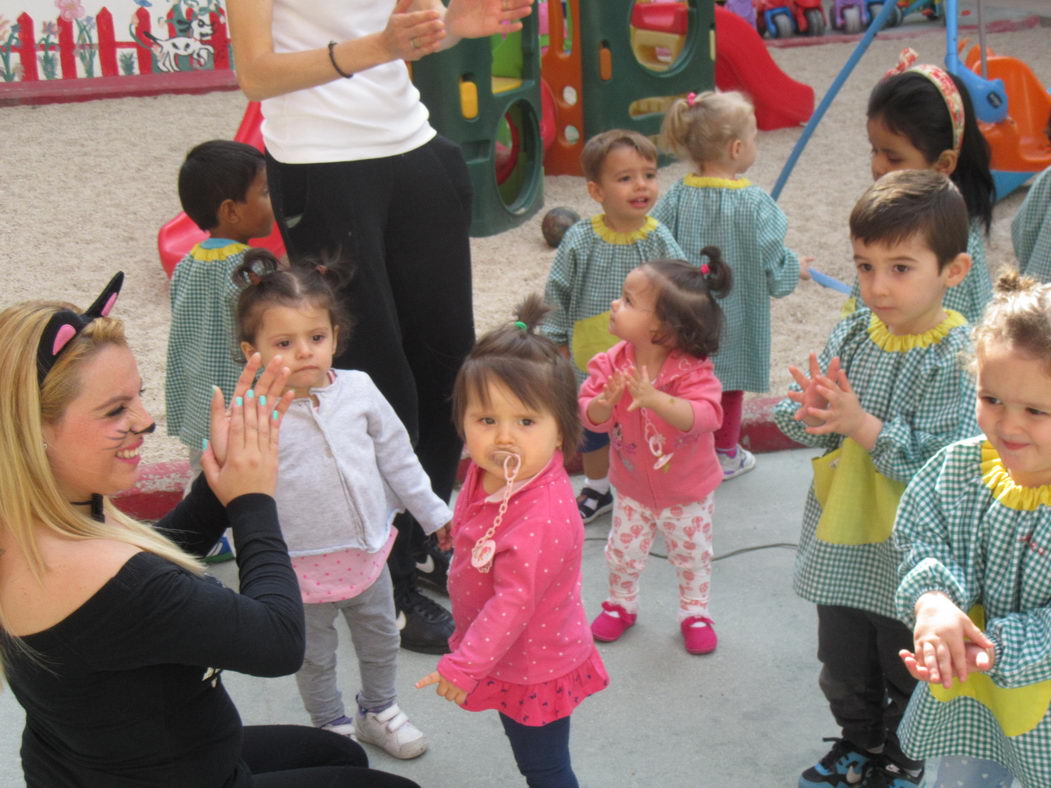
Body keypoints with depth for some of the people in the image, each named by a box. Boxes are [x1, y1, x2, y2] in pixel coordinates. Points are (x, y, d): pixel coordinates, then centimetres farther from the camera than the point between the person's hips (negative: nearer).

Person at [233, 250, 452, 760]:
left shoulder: (358, 390, -9)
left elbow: (396, 456, 3)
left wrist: (433, 513, 9)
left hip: (366, 549, 4)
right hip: (302, 565, -4)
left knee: (380, 637, 23)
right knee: (314, 655, 18)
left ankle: (379, 710, 49)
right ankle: (332, 726, 43)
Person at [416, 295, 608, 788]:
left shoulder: (544, 517, -37)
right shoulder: (488, 475, -10)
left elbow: (514, 601, -34)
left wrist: (464, 665, -30)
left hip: (535, 668, -8)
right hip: (510, 659, 8)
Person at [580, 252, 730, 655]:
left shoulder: (693, 370, -28)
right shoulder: (612, 363, -17)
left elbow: (704, 416, -42)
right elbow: (590, 416, -20)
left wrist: (654, 399, -55)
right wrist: (604, 401, -43)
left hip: (687, 492, -2)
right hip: (633, 487, 3)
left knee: (692, 555, 16)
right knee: (623, 552, 17)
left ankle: (695, 611, 39)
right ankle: (621, 604, 43)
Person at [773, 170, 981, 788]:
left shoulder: (956, 359, -20)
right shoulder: (853, 334, -3)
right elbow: (797, 424, 1)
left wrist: (862, 425, -29)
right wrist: (814, 411, -21)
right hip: (841, 541, 5)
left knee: (909, 674, 17)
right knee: (844, 667, 24)